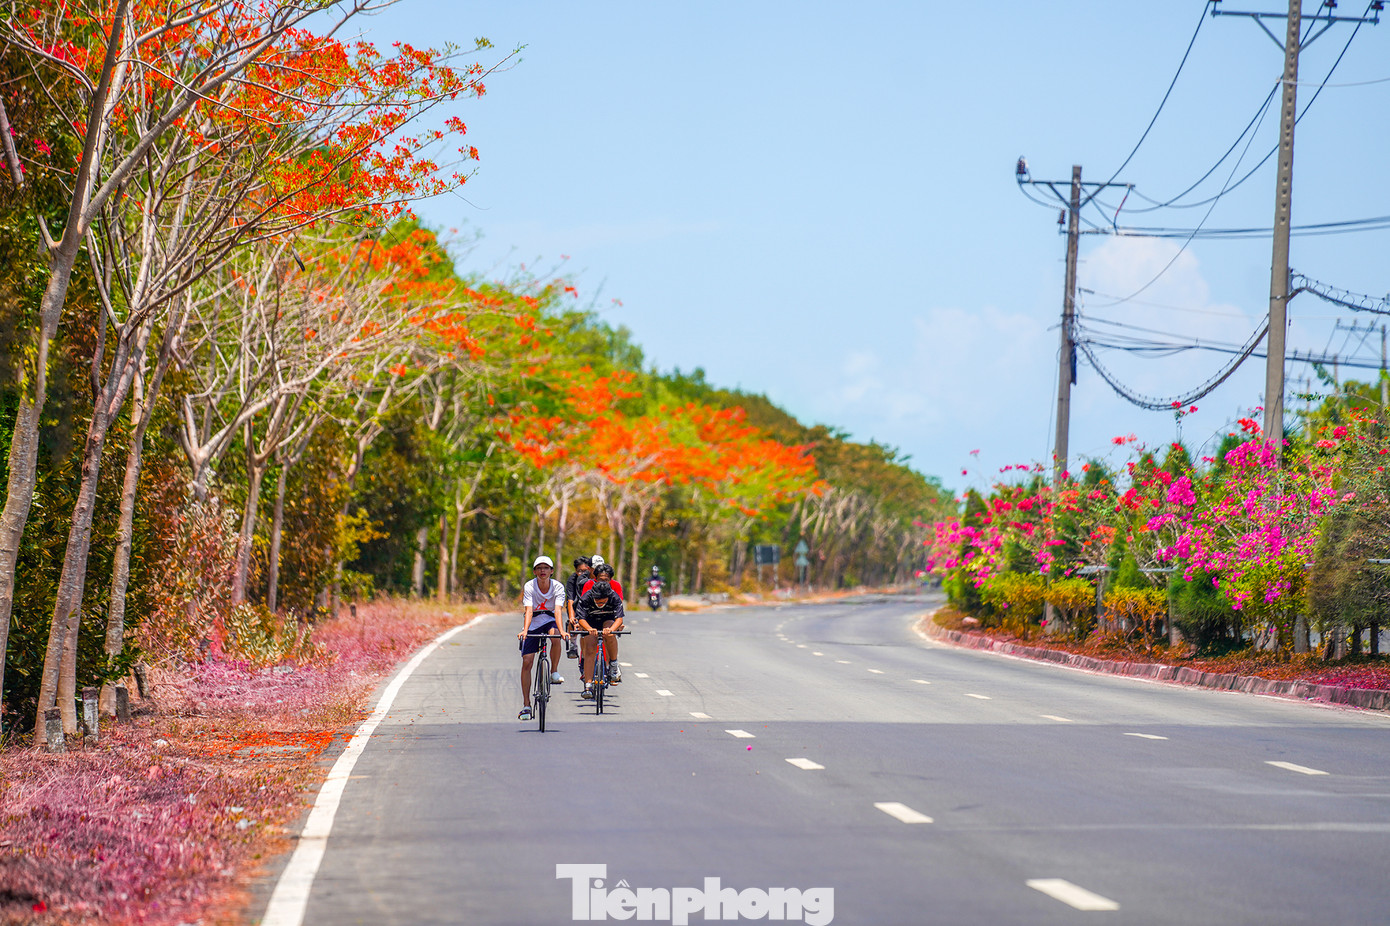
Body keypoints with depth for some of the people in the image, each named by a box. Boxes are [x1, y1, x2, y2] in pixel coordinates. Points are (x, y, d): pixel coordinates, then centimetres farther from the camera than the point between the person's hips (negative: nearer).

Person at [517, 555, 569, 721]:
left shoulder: (558, 587, -13)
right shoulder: (530, 586, -15)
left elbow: (558, 610, -25)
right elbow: (529, 610, -25)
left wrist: (561, 630, -41)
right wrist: (525, 630, -41)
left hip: (549, 619, 0)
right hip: (533, 622, 0)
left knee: (555, 637, -36)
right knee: (526, 662, -9)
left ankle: (554, 672, -12)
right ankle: (526, 705, -2)